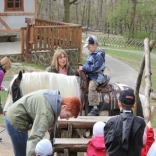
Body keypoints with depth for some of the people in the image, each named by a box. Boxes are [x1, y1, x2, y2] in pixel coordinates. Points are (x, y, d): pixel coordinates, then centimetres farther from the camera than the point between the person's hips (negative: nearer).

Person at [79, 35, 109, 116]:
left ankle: (95, 108, -31)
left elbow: (95, 67, -23)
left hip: (97, 76, -11)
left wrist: (84, 68, -19)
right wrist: (82, 67, 4)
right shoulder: (91, 54, 14)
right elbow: (88, 64, 24)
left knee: (92, 86, -32)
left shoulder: (99, 55, -16)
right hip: (90, 75, 11)